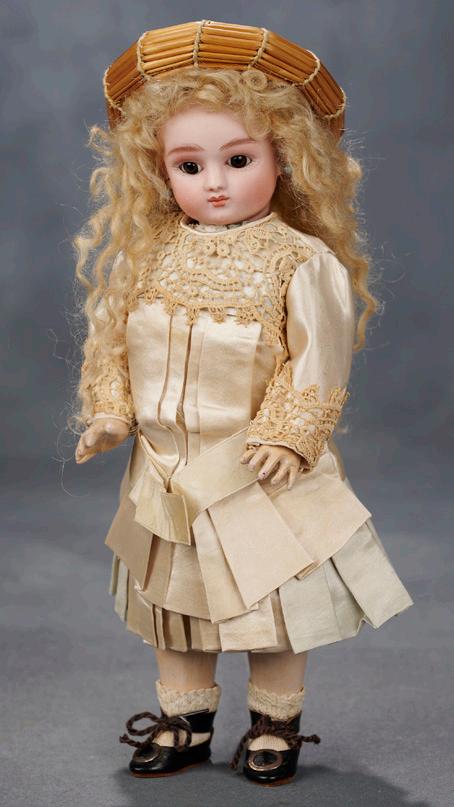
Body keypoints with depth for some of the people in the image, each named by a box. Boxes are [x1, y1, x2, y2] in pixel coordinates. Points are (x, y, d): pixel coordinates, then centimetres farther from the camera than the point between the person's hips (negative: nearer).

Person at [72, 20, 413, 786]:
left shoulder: (301, 260, -11)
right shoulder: (149, 254, 3)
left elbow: (317, 360, -11)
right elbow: (111, 337, 9)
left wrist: (289, 433, -17)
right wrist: (109, 410, -1)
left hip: (256, 468, -4)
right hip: (166, 468, 4)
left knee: (274, 604, 7)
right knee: (170, 600, 15)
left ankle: (275, 720, 27)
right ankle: (184, 717, 32)